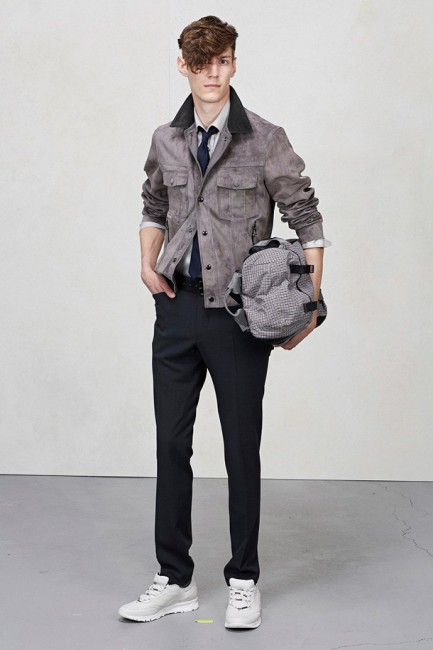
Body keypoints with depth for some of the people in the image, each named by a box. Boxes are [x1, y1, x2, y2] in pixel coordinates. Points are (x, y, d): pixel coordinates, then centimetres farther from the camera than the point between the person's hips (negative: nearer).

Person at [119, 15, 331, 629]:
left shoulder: (265, 140, -6)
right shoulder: (166, 140, 7)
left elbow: (307, 220, -4)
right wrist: (149, 263, 5)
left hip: (238, 313, -4)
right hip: (177, 306, 4)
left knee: (241, 449, 5)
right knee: (171, 444, 8)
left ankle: (244, 580, 19)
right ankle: (175, 579, 21)